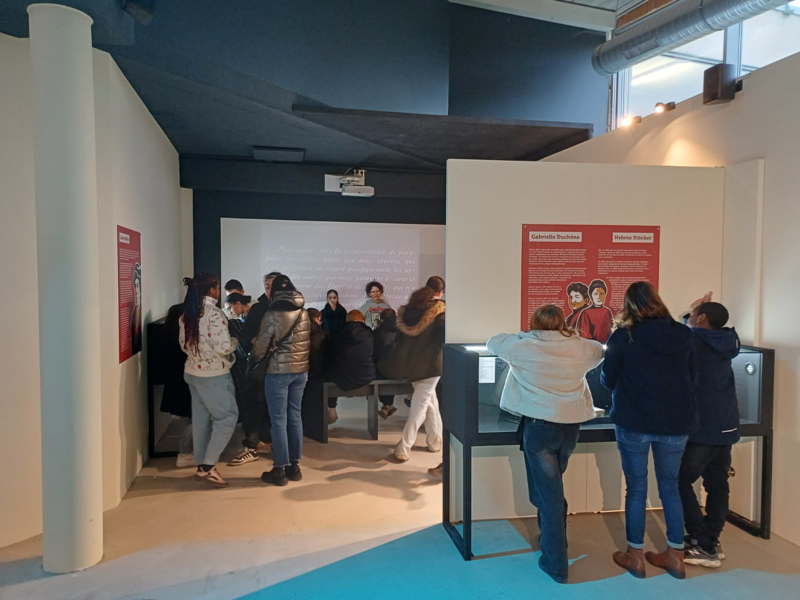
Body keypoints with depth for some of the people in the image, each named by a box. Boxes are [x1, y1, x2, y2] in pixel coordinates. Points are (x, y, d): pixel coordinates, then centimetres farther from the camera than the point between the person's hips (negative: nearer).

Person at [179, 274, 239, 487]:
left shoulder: (186, 315, 6)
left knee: (200, 418, 15)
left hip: (192, 372, 8)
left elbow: (184, 344, 16)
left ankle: (201, 464, 24)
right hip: (214, 375, -8)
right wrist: (234, 341, -3)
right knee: (227, 416, 1)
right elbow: (223, 347, -22)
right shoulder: (214, 314, -19)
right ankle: (208, 465, -1)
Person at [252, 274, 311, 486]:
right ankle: (295, 466, 21)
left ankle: (280, 470, 9)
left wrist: (257, 355, 11)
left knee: (279, 420, 2)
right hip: (301, 370, 6)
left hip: (278, 371, -6)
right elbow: (308, 340, 8)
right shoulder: (303, 312, 3)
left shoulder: (273, 314, -13)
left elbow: (262, 344, -10)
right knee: (295, 416, 13)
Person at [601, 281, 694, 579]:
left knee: (636, 488, 9)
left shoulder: (623, 337, -11)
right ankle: (675, 556, 26)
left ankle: (635, 556, 20)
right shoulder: (683, 335, -1)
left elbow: (607, 380, -3)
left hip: (634, 422, -3)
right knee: (670, 486, 16)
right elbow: (691, 377, 10)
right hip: (676, 422, 3)